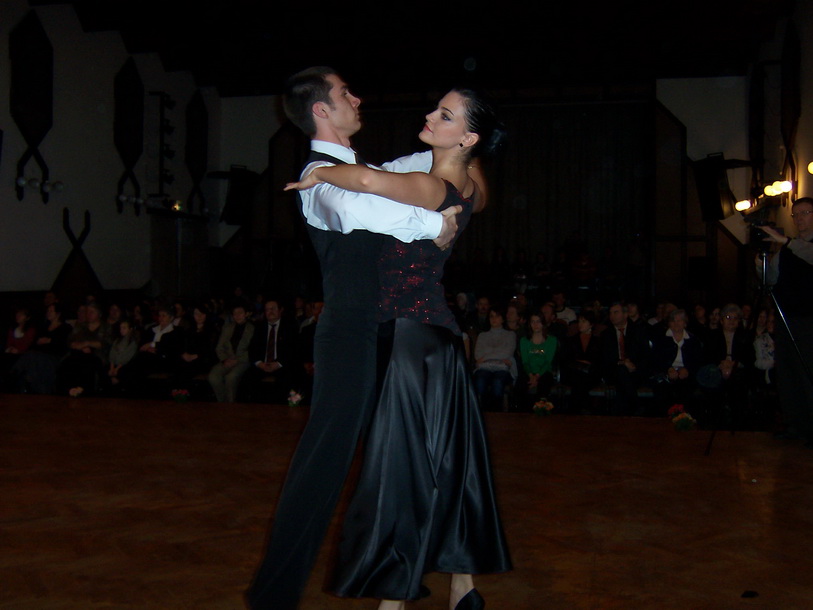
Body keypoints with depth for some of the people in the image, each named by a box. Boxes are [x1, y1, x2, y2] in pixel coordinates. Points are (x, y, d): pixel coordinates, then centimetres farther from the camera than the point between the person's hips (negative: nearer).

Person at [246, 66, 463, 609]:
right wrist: (431, 223, -26)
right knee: (327, 453, -9)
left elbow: (401, 172, 35)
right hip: (350, 334, -10)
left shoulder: (357, 170, 17)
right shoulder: (320, 174, -14)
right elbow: (354, 211, -36)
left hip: (378, 332, 10)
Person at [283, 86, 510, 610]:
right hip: (438, 331, 9)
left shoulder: (431, 186, -18)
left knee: (401, 461, -4)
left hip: (412, 333, -9)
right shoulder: (468, 189, 8)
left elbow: (369, 180, -37)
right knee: (445, 459, 15)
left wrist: (320, 173, -18)